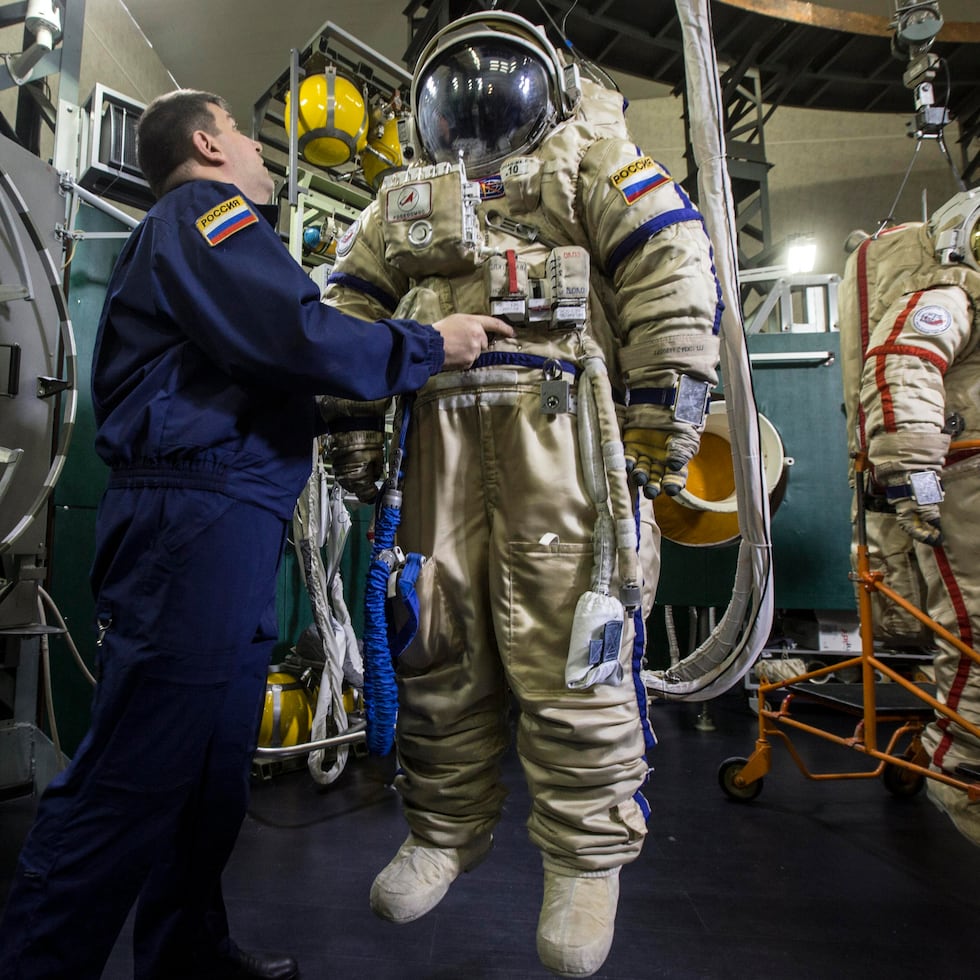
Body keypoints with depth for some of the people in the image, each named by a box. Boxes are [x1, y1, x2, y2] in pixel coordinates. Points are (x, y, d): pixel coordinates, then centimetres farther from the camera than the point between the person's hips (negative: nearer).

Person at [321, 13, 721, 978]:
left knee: (567, 640, -6)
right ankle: (446, 829, 23)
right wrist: (349, 420, 13)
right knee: (441, 635, 5)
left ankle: (587, 856, 12)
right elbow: (348, 304, 24)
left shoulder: (587, 156, 18)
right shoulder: (407, 198, 29)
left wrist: (663, 405, -10)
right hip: (440, 432, 4)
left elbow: (672, 266, 3)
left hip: (563, 428, -3)